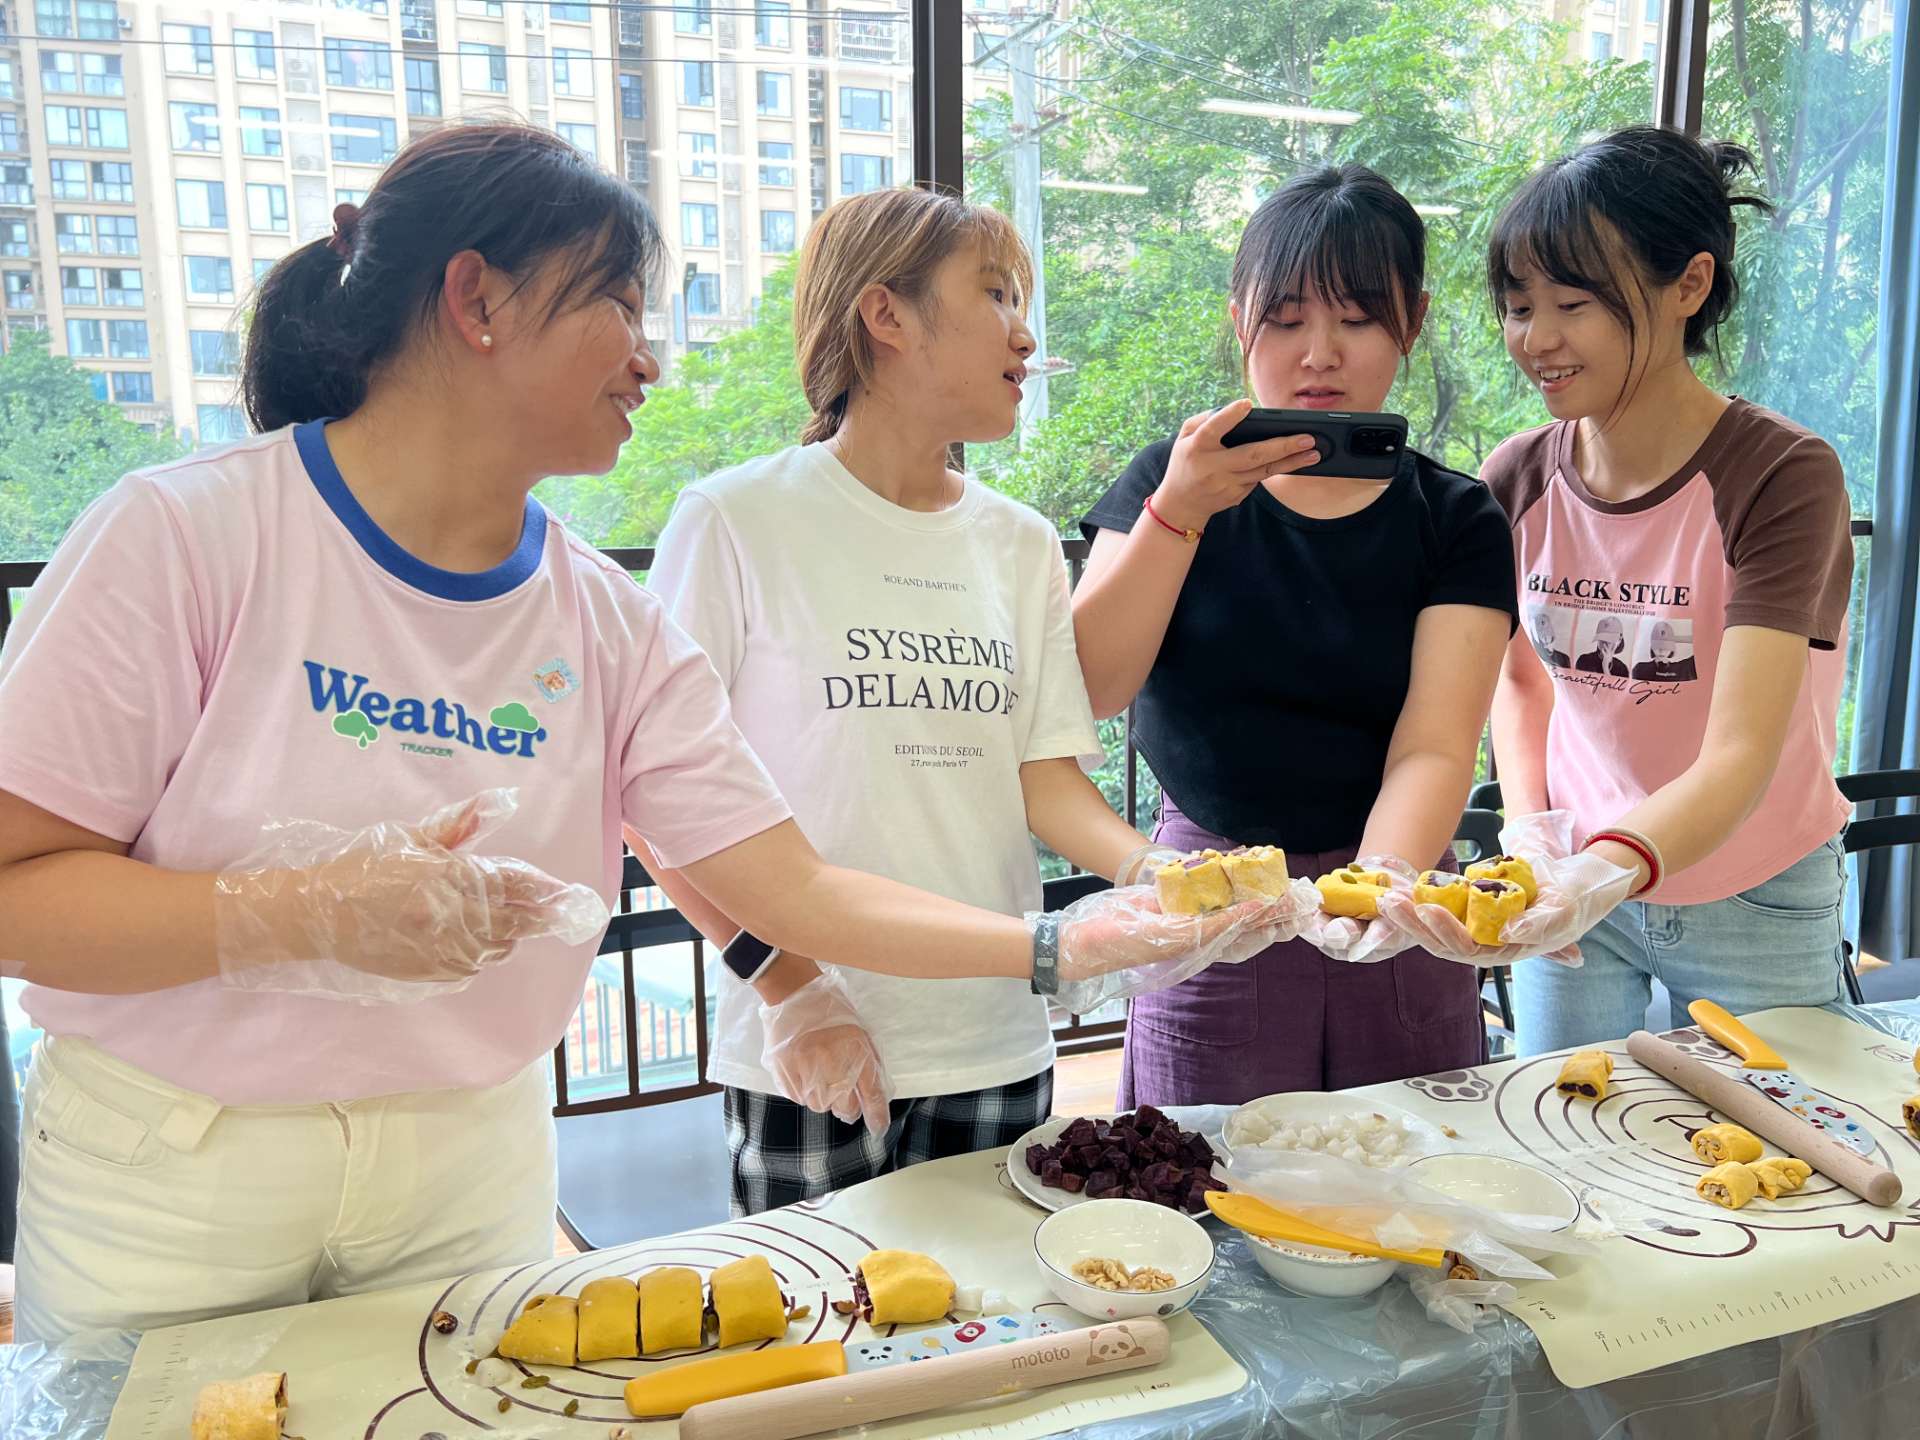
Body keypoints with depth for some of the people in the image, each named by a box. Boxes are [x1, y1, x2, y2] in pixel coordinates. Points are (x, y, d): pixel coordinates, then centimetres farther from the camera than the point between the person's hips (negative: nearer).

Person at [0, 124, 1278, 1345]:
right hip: (169, 1181, -3)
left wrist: (1059, 946, -12)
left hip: (476, 1169, 3)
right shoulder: (186, 535, -15)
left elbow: (800, 893, -5)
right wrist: (307, 915, -28)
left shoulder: (611, 626, -4)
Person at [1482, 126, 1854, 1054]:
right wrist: (1529, 837, -7)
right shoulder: (1517, 481, -8)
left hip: (1752, 904, -3)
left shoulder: (1783, 476, -20)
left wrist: (1609, 867, -47)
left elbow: (1739, 760, -29)